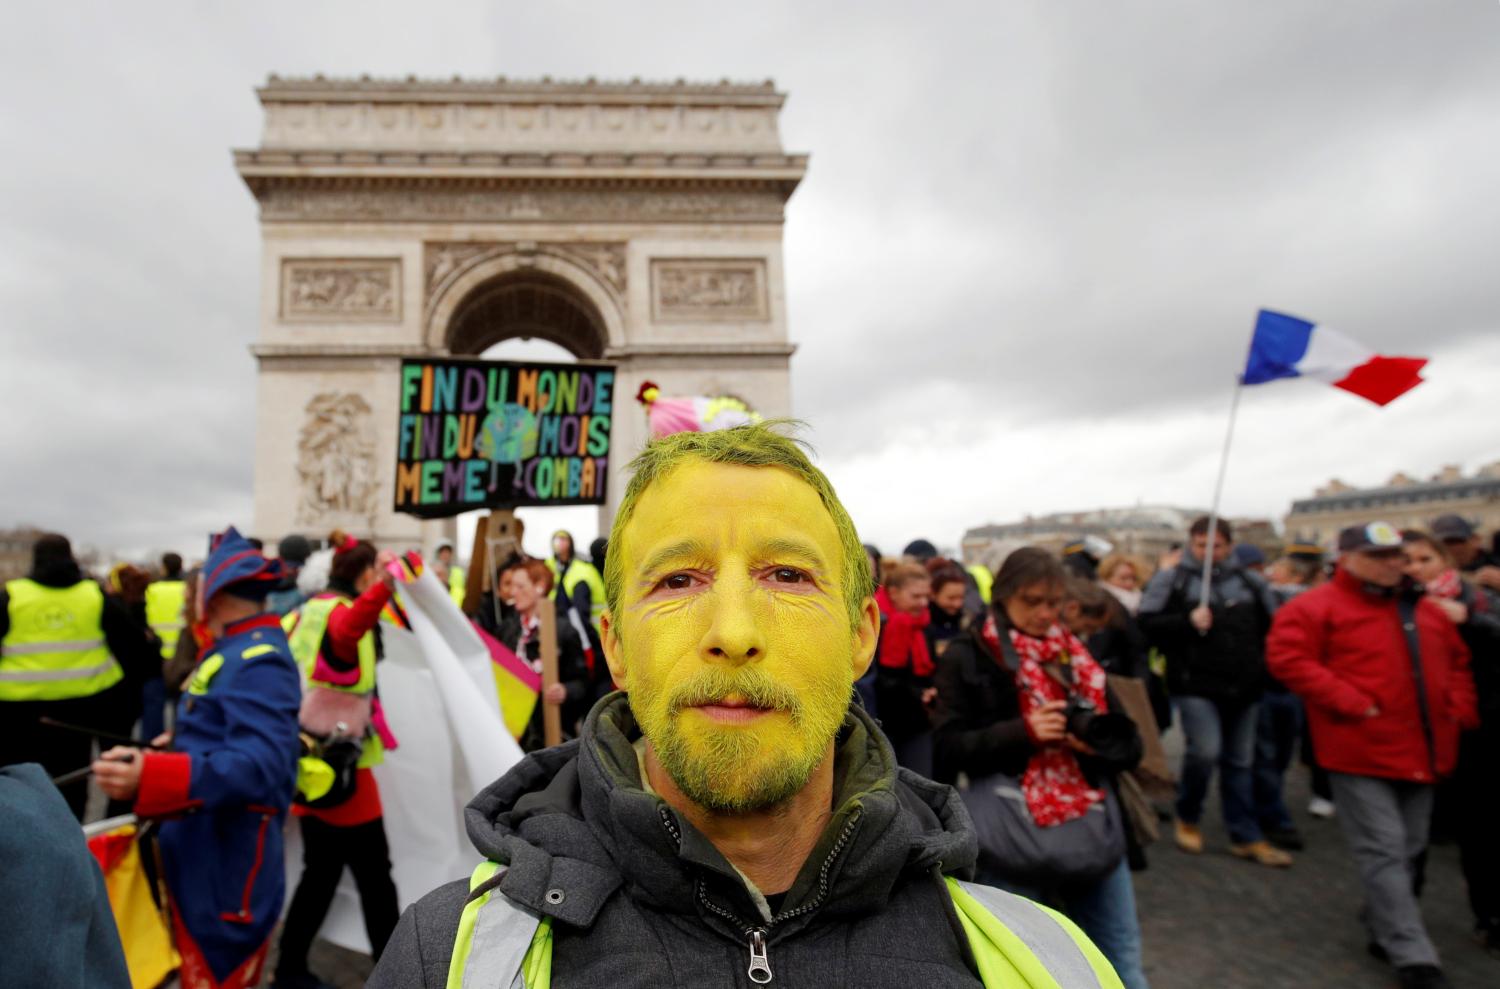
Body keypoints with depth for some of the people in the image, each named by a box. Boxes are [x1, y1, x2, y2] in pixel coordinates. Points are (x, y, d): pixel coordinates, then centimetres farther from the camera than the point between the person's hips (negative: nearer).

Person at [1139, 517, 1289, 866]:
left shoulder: (1251, 583, 10)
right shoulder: (1171, 580, -1)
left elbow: (1273, 627, 21)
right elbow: (1146, 625, -6)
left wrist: (1264, 665, 10)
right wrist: (1187, 622, -18)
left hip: (1243, 689, 5)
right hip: (1196, 686, -4)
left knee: (1240, 761, 12)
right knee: (1205, 751, -15)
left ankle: (1246, 837, 24)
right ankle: (1187, 818, 10)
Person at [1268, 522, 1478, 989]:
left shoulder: (1424, 610, 13)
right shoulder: (1316, 606, -10)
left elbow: (1457, 661, 25)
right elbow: (1287, 657, -19)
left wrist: (1460, 709, 9)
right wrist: (1350, 702, -21)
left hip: (1421, 752, 8)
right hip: (1362, 754, -7)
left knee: (1408, 850, 17)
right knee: (1384, 852, -5)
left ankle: (1384, 930, 35)